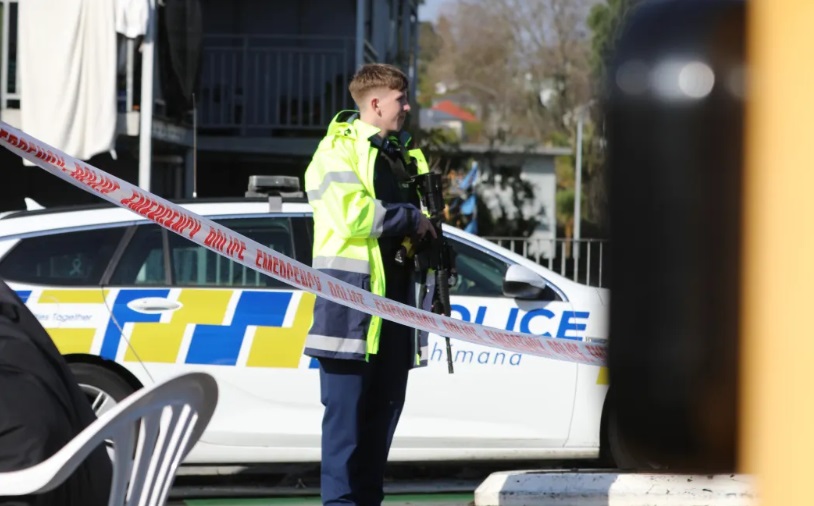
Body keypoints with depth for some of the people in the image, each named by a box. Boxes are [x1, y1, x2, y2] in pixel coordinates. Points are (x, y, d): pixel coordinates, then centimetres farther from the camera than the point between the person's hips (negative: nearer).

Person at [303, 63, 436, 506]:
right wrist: (411, 220, -8)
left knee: (384, 404, 9)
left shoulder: (400, 155, 21)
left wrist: (430, 237, 8)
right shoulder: (339, 150, -5)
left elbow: (420, 210, 31)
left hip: (395, 291, 8)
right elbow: (353, 215, -19)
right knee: (347, 407, -8)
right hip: (351, 292, -8)